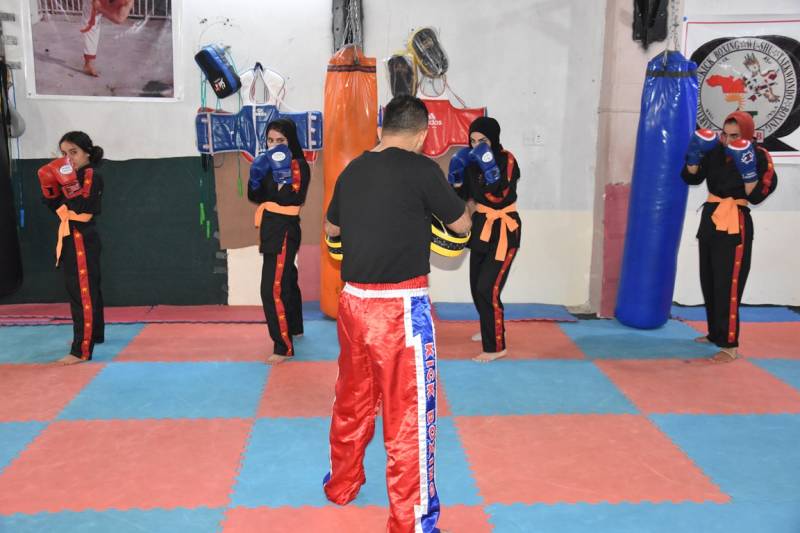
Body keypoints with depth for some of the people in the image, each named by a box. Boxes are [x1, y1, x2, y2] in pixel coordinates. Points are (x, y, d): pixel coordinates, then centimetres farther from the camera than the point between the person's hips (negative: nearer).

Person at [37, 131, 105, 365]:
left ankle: (81, 351, -12)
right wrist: (49, 186, 1)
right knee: (89, 290, 21)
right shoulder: (73, 176, 13)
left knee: (82, 293, -11)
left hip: (82, 239, -10)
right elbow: (56, 207, 14)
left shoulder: (92, 176, -13)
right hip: (72, 238, 10)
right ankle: (95, 334, 36)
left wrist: (69, 183, -27)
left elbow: (83, 208, -24)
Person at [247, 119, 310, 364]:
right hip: (271, 228, 9)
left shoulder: (298, 165, -12)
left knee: (274, 288, -14)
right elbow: (255, 197, 8)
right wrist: (257, 175, -8)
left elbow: (291, 199, -22)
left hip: (284, 230, -9)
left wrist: (283, 175, -29)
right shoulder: (270, 163, 12)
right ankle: (294, 327, 41)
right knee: (286, 279, 23)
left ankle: (284, 347, -9)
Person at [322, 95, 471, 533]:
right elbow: (461, 226, 1)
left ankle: (341, 485, 41)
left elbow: (331, 228, 21)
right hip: (400, 307, -6)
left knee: (352, 399, 22)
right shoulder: (421, 169, -11)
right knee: (409, 414, 3)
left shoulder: (352, 170, 6)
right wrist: (434, 204, 19)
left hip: (354, 300, 7)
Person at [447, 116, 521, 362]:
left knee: (487, 288, -14)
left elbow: (500, 196, -26)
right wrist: (457, 174, -8)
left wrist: (490, 168, -34)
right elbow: (463, 195, 7)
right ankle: (491, 330, 41)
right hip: (481, 227, 7)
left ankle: (496, 347, -3)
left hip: (503, 231, -7)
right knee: (476, 285, 17)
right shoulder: (473, 160, 3)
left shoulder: (506, 160, -15)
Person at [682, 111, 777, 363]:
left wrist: (748, 170, -30)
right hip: (710, 219, 6)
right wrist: (694, 156, -12)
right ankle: (715, 333, 30)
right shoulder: (715, 150, 3)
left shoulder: (759, 156, -11)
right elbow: (691, 177, 4)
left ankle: (730, 346, -6)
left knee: (728, 285, -11)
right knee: (709, 282, 14)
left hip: (735, 225, -6)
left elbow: (757, 196, -17)